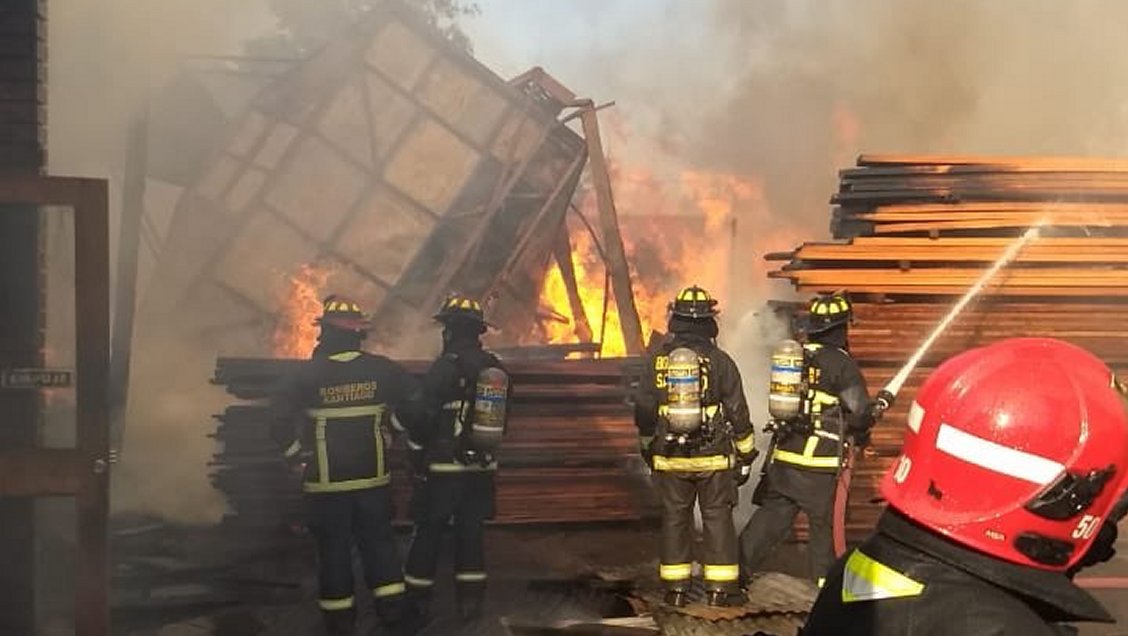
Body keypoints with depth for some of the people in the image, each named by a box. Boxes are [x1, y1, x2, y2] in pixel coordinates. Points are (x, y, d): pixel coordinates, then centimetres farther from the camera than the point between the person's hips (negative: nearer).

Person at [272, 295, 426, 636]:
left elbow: (281, 417, -11)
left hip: (327, 480, -2)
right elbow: (415, 401, -1)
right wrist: (390, 424, 13)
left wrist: (297, 450, 2)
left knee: (334, 547, 8)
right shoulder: (381, 369, -4)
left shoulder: (309, 374, -10)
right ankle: (392, 607, 12)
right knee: (378, 539, 13)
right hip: (373, 477, 2)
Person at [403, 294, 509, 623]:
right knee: (472, 531, 11)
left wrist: (417, 460, -3)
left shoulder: (444, 368, -14)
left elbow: (423, 419, -13)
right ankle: (471, 600, 13)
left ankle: (417, 599, 11)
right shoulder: (497, 369, 7)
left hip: (444, 466, -5)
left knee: (429, 531, 4)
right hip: (481, 467, 5)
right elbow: (501, 421, 13)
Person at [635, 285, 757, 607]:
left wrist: (647, 447, 21)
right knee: (717, 518, 7)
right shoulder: (719, 361, -8)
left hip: (670, 459, 2)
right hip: (714, 459, -1)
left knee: (675, 519, 10)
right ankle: (720, 588, 8)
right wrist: (745, 454, 6)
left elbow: (644, 410, 6)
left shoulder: (657, 360, -1)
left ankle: (676, 588, 12)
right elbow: (738, 413, -5)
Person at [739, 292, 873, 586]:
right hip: (819, 462, -5)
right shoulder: (840, 362, -10)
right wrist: (861, 434, 12)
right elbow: (860, 411, -10)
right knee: (825, 524, 7)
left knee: (771, 515, 11)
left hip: (784, 454, 5)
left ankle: (737, 569, 7)